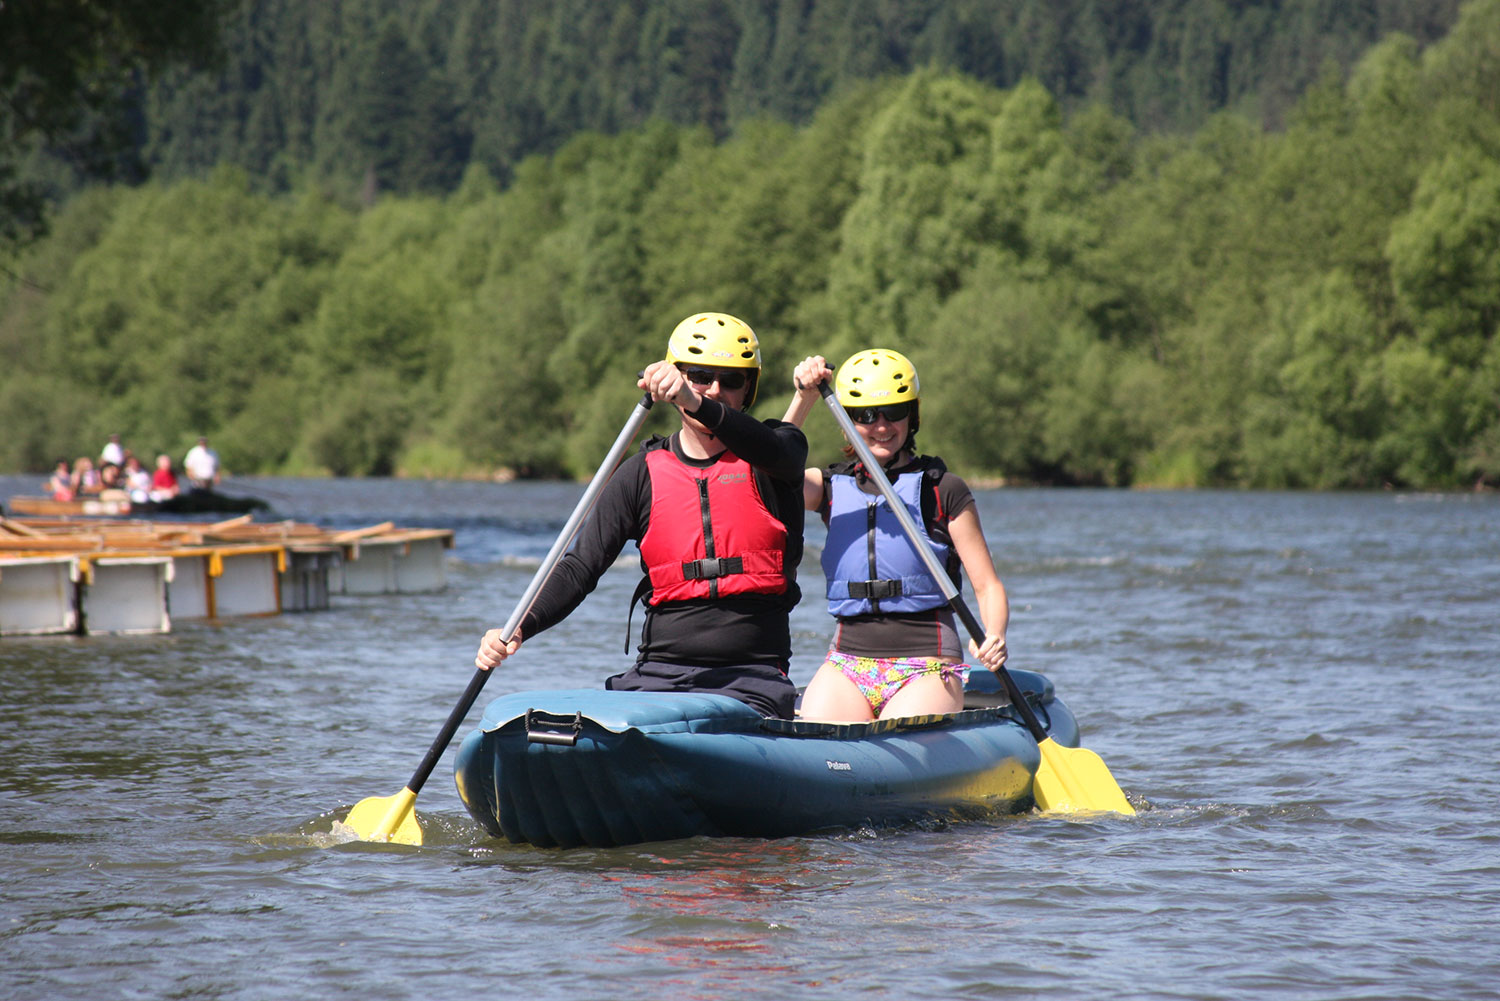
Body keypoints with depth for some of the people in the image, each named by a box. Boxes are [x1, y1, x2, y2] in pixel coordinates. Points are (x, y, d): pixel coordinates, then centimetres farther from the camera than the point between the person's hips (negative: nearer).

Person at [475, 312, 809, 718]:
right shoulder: (642, 474, 9)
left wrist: (694, 403, -40)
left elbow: (775, 451, -21)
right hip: (659, 674, 2)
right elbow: (581, 567, 4)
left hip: (753, 678, -2)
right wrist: (519, 627, -15)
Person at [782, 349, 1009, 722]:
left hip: (926, 666, -2)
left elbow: (988, 586, -1)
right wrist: (804, 400, -22)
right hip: (848, 662, 2)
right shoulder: (832, 486, 10)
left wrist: (993, 638, -21)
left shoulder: (944, 491, 2)